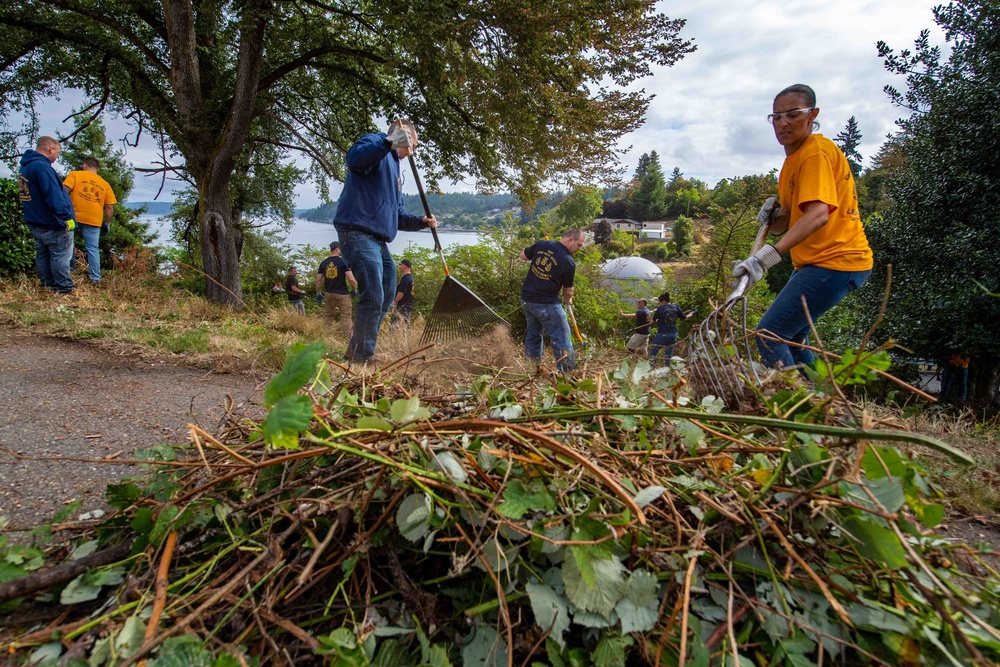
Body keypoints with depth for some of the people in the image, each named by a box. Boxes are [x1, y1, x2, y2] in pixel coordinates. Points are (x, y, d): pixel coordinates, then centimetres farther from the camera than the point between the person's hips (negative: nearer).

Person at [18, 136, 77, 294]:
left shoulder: (26, 166, 12)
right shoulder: (42, 166, -21)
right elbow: (54, 196, -27)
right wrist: (66, 217, -25)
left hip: (35, 221, 10)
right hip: (52, 223, -10)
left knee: (42, 254, 16)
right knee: (60, 255, -2)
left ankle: (48, 283, 25)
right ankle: (64, 287, 3)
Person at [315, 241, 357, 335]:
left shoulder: (323, 263, 6)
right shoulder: (343, 261, -9)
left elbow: (318, 280, 6)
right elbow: (351, 279, -15)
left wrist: (318, 293, 16)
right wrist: (354, 289, 1)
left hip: (328, 294, 5)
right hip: (342, 294, -5)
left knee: (328, 317, 14)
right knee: (345, 317, -2)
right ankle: (348, 337, -3)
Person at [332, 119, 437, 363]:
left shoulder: (394, 166, 28)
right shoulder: (374, 142, 1)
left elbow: (397, 214, 27)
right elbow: (354, 158, -25)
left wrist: (421, 221, 10)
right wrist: (390, 142, -34)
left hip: (378, 240, 10)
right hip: (358, 231, -10)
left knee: (386, 297, 12)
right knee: (373, 297, -14)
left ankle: (356, 352, 21)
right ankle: (362, 357, -4)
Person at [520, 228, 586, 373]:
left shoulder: (541, 244, 0)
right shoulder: (569, 262, -12)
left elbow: (523, 256, 15)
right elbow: (568, 290, 0)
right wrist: (568, 301, 20)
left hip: (527, 298, 7)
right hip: (547, 303, -7)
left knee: (533, 333, 21)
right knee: (561, 338, 2)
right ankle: (567, 370, 4)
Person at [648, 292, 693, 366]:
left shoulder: (660, 309, -10)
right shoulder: (676, 307, 2)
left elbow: (653, 320, 1)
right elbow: (684, 318, 11)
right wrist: (690, 314, 33)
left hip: (662, 334, -5)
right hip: (673, 334, 5)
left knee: (652, 353, 8)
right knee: (668, 354, 13)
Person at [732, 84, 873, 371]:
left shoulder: (816, 151, -15)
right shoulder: (794, 158, 16)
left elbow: (818, 214, -30)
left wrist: (767, 256, -42)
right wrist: (777, 213, -2)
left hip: (834, 262, -11)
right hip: (815, 261, 11)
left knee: (769, 335, -16)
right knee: (792, 335, 21)